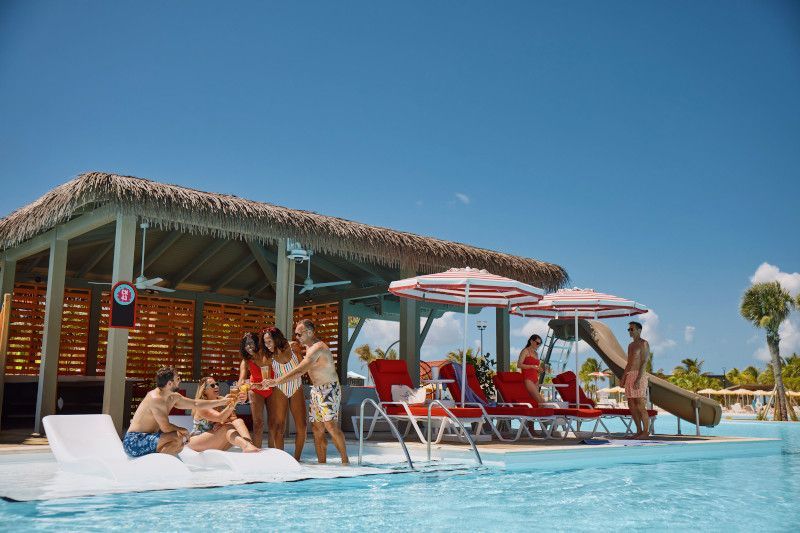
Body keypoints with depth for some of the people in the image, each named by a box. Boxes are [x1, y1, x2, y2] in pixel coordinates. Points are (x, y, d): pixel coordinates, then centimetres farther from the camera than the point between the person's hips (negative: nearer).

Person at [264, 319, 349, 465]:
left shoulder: (318, 348, -20)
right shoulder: (309, 347, 13)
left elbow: (299, 370, -27)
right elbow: (303, 370, 22)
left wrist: (276, 381, -26)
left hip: (329, 389, -10)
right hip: (316, 390, 10)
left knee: (331, 425, -15)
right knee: (316, 428, 5)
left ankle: (345, 461, -8)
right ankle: (322, 463, 8)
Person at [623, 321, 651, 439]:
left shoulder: (643, 343, -5)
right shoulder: (631, 345, 21)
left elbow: (644, 362, -13)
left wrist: (638, 379, -21)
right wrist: (623, 378, 17)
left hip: (639, 376, -9)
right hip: (629, 376, 9)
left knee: (640, 406, -10)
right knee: (632, 405, 7)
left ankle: (646, 432, -5)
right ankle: (639, 431, 13)